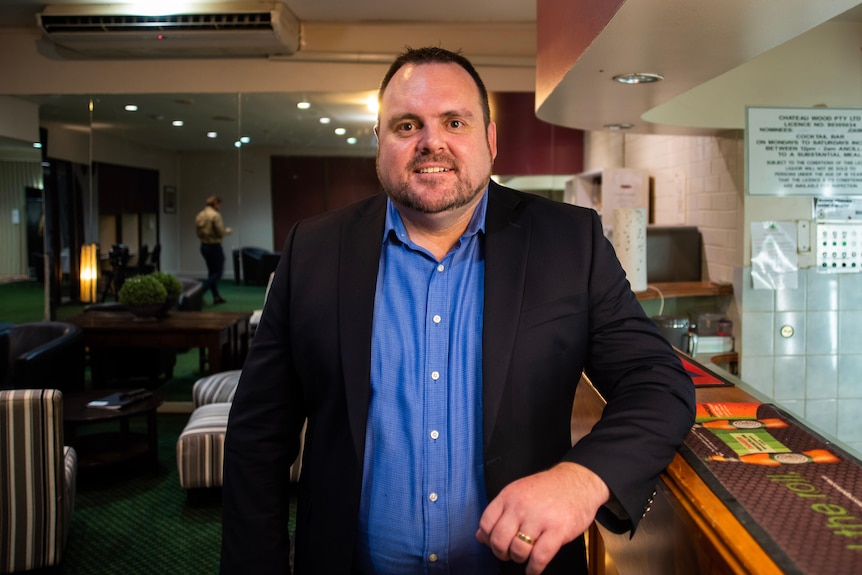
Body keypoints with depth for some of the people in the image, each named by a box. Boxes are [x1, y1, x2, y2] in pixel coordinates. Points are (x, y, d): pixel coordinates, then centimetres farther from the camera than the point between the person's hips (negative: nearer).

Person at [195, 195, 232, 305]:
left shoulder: (199, 215, 6)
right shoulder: (215, 215, -17)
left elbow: (199, 233, 12)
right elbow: (220, 233, -19)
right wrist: (227, 231, 2)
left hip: (204, 245, 8)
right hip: (214, 246, -8)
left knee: (212, 271, 16)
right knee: (218, 271, 1)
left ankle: (216, 297, 21)